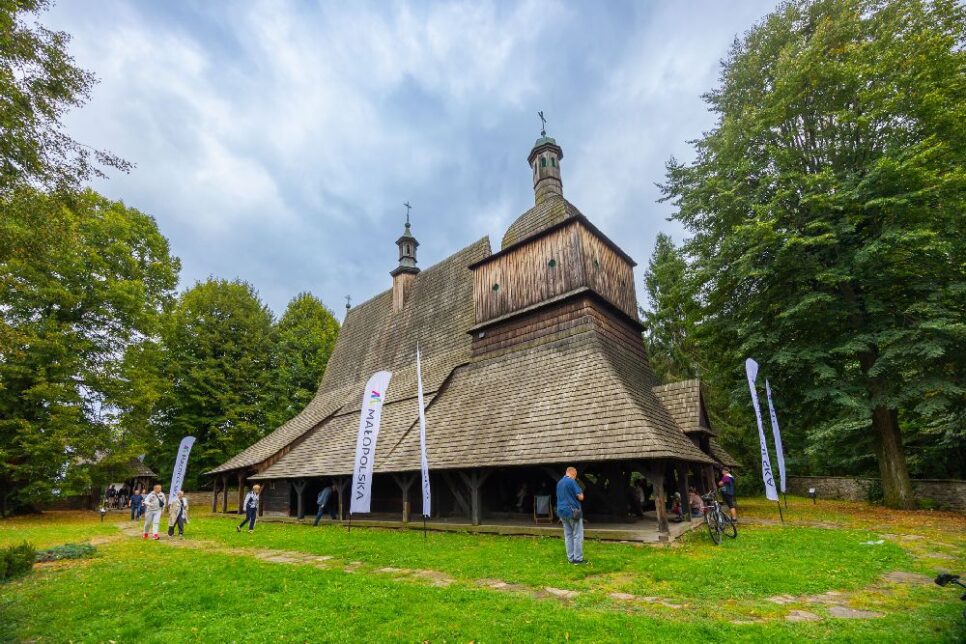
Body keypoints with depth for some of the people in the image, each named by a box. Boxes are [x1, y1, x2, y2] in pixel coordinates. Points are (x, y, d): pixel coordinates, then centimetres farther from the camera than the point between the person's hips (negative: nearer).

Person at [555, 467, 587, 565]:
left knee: (568, 535, 11)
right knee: (578, 535, 0)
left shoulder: (559, 482, 12)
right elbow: (580, 497, -13)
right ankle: (578, 558, 1)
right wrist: (581, 493, 7)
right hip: (573, 511, -8)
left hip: (562, 512, 8)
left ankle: (570, 558, 14)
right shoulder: (572, 481, -13)